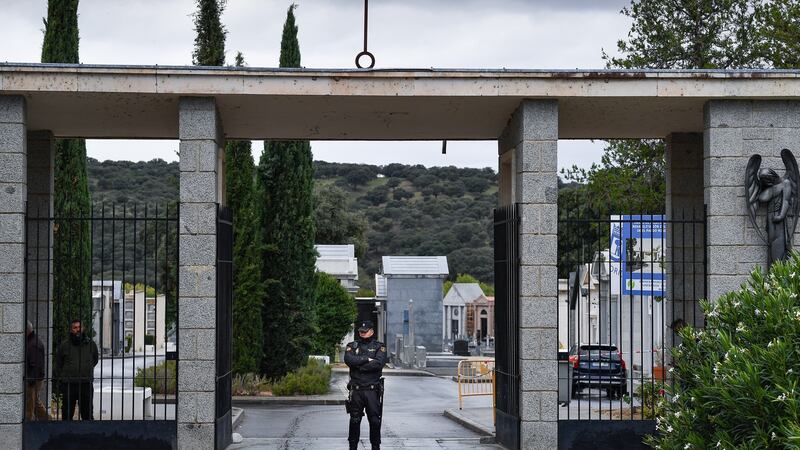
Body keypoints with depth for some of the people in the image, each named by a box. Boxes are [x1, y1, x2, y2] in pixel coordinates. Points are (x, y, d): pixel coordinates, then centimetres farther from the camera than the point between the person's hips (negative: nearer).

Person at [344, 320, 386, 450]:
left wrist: (359, 365, -10)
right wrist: (367, 359, -10)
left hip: (372, 389, -1)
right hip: (356, 389, 1)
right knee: (354, 420, 6)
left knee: (375, 420, 0)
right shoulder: (352, 346, 10)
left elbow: (379, 363, -13)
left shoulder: (379, 346, 5)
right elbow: (349, 360, -10)